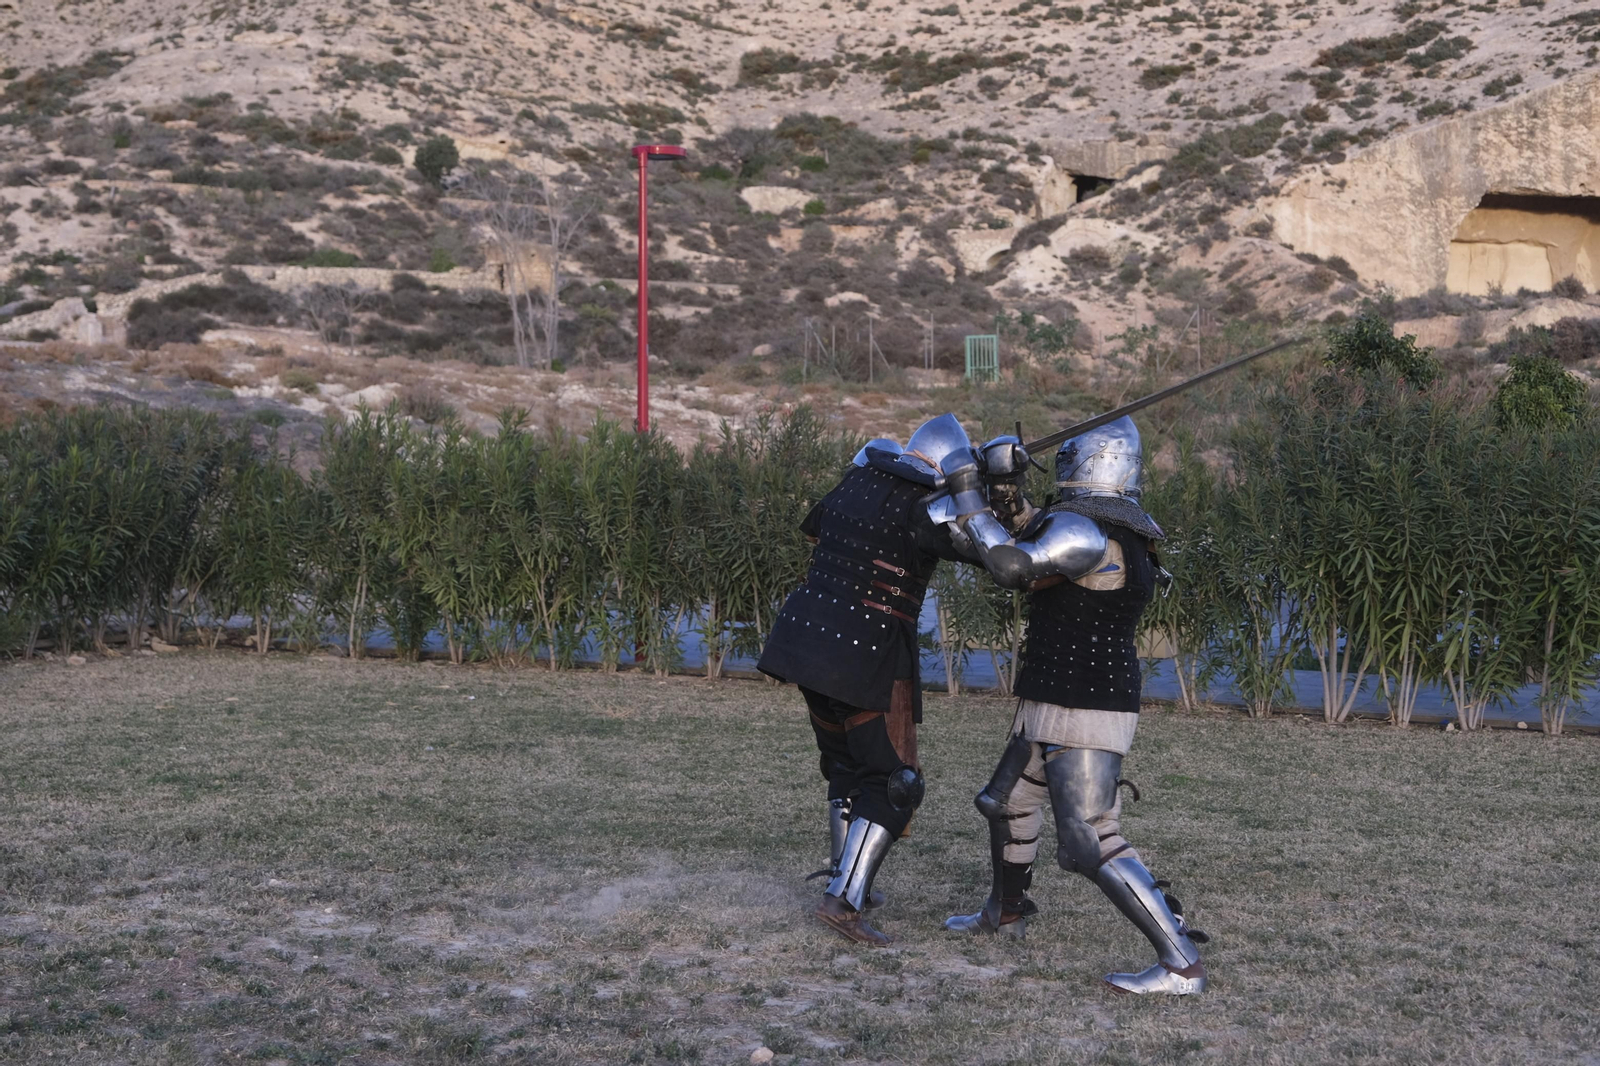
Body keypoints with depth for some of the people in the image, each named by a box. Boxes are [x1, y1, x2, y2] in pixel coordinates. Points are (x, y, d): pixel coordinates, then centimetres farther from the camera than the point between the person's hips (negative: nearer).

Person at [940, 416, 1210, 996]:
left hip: (1088, 713, -11)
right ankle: (1005, 912, 48)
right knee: (1008, 803, 26)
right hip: (1053, 706, 11)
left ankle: (1181, 963, -11)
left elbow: (1015, 566, -31)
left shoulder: (1085, 531, -22)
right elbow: (1042, 555, 22)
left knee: (1090, 843, -13)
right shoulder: (1117, 532, 9)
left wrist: (971, 508, -17)